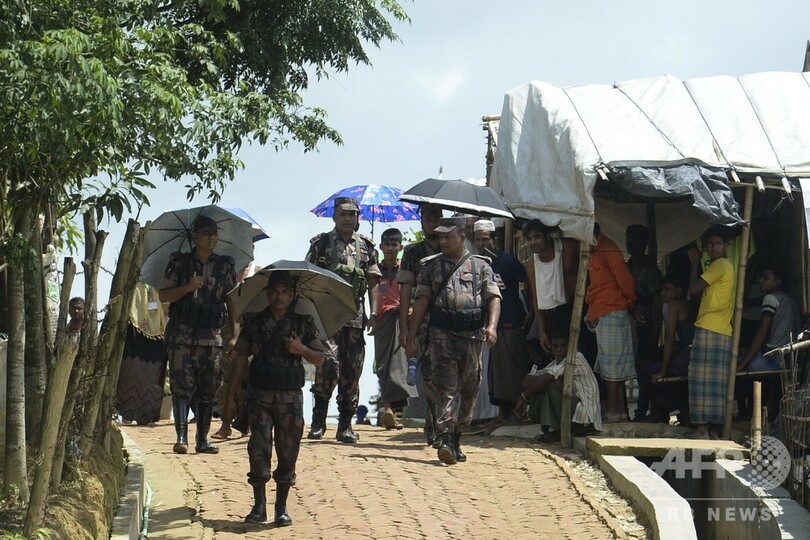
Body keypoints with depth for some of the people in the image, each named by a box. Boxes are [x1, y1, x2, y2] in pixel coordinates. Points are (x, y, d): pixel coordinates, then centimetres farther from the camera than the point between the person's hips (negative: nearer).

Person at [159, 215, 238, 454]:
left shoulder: (225, 266, 11)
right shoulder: (179, 262, 6)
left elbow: (232, 301, 13)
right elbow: (163, 295, 3)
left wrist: (235, 334, 5)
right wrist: (188, 287, -14)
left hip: (212, 336, 2)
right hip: (182, 334, -2)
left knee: (208, 390, 3)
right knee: (182, 386, -11)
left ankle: (202, 440, 9)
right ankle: (181, 437, -17)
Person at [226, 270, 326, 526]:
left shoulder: (303, 323, 7)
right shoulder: (254, 322, 7)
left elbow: (319, 359, 7)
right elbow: (240, 358, 9)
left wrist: (301, 349, -14)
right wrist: (232, 394, 6)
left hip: (291, 396, 0)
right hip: (260, 394, 0)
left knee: (288, 452, 0)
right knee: (259, 449, -9)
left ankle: (282, 507, 10)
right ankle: (259, 505, -1)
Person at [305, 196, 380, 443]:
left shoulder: (367, 247, 13)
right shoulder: (321, 244, 6)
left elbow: (373, 282, 10)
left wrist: (373, 312, -1)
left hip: (355, 317, 3)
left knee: (351, 373, 4)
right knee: (328, 365, -17)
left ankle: (346, 425, 11)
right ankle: (318, 420, -6)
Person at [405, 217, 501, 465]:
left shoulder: (480, 266, 11)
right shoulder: (432, 266, 12)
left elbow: (494, 297, 4)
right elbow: (421, 301, 11)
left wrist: (492, 326, -14)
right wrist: (411, 336, 5)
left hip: (472, 335, 1)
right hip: (442, 335, -1)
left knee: (468, 389, 6)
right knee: (446, 387, -11)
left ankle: (455, 440, 19)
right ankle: (445, 439, -21)